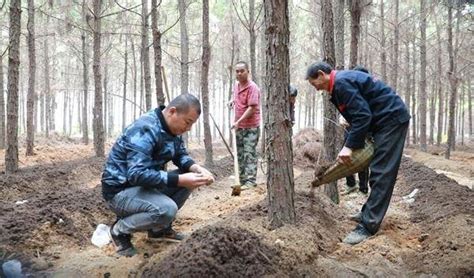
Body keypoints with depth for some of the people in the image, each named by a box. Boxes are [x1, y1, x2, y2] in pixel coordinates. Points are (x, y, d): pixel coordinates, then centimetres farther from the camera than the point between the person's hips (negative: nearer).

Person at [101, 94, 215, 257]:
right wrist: (180, 180, -34)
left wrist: (197, 169, -12)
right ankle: (120, 230, -5)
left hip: (144, 184, 9)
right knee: (166, 209, -32)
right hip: (120, 190, -9)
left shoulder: (171, 127, 2)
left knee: (190, 179, 0)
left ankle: (160, 228, 12)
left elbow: (180, 155, 10)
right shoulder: (145, 129, -26)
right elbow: (137, 174, -34)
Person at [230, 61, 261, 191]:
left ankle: (250, 181, -6)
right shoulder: (236, 85, 9)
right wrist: (234, 101, 12)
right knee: (240, 154, 12)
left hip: (251, 127, -8)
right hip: (239, 126, 8)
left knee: (249, 154, -9)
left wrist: (238, 121, -27)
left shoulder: (252, 87, -16)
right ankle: (242, 180, 21)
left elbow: (252, 108, -22)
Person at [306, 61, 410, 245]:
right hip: (387, 119, 11)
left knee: (381, 173, -12)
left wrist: (350, 146, -19)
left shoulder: (342, 82, -17)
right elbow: (359, 115, 16)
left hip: (392, 118, -11)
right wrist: (352, 144, 9)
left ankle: (368, 226, -13)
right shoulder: (341, 83, 15)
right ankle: (370, 214, 28)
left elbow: (363, 115, -23)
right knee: (378, 171, 17)